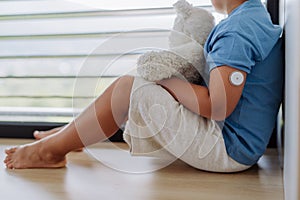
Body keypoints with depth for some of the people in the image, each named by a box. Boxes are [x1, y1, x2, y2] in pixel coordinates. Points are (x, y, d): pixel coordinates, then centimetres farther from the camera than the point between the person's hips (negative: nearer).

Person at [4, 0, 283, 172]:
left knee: (127, 88, -15)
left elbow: (218, 107, -26)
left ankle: (51, 149, 2)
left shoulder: (239, 30, -20)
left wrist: (165, 79, -13)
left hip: (229, 148, -10)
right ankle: (69, 135, 24)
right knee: (137, 87, 13)